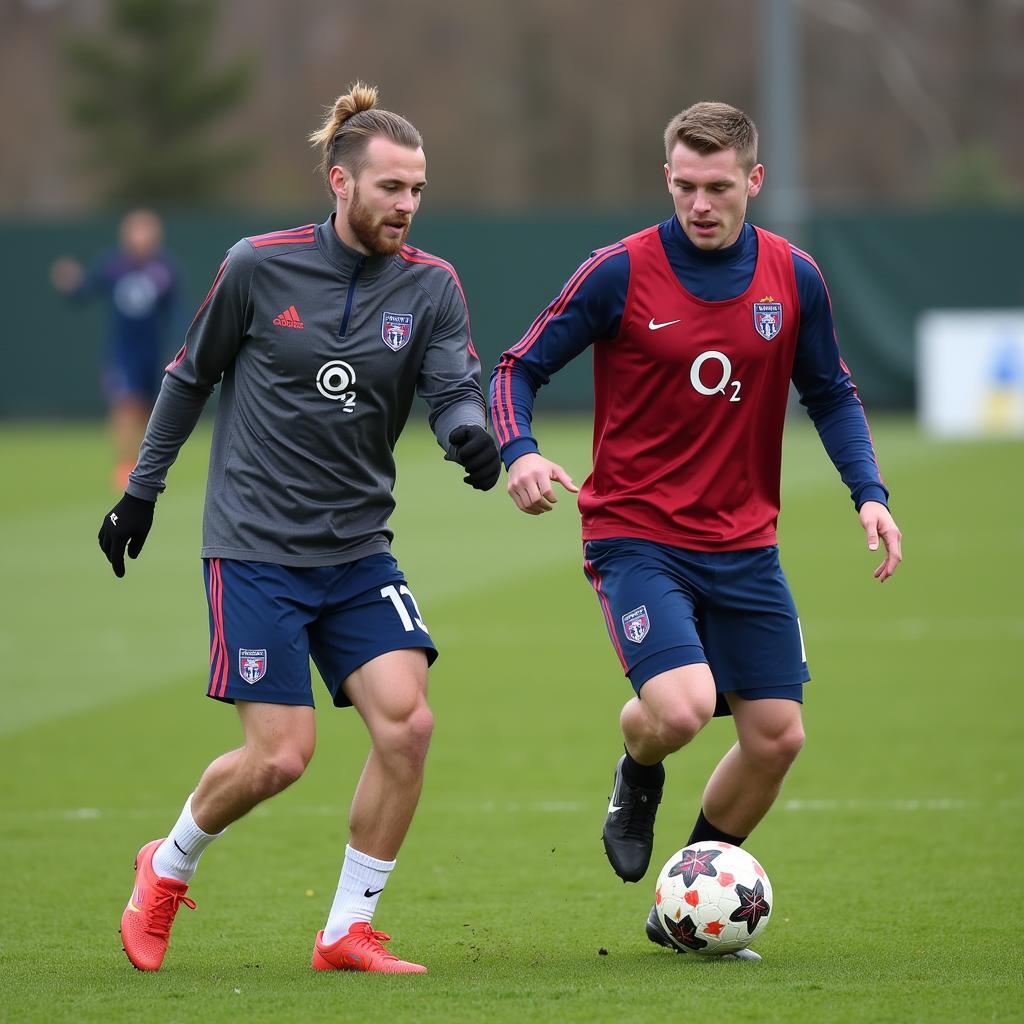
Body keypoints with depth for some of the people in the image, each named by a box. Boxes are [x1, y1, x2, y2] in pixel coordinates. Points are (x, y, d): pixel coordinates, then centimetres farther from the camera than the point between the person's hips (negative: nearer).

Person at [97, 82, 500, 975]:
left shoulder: (430, 286, 2)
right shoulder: (260, 267, -5)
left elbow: (456, 388, -8)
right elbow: (192, 376, 7)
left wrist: (471, 430, -31)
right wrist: (142, 490, 13)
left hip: (359, 551, 4)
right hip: (254, 549, -3)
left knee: (407, 723, -14)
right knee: (281, 756, -10)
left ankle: (349, 932, 1)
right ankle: (168, 868, 21)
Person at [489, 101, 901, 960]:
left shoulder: (793, 278, 1)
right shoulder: (620, 274, -10)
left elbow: (832, 395, 14)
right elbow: (521, 368, -3)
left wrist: (869, 492, -1)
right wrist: (519, 453, -23)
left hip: (745, 547, 5)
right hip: (637, 538, -4)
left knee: (777, 736, 2)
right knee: (682, 707, -25)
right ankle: (638, 779, 14)